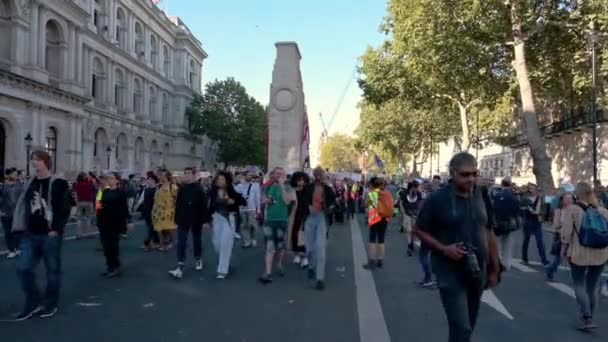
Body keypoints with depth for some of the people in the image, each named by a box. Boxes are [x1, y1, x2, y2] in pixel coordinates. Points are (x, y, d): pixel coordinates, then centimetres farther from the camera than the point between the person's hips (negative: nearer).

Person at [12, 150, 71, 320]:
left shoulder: (59, 183, -9)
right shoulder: (29, 183, 11)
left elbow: (64, 209, -13)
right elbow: (23, 206, 17)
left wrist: (55, 229, -17)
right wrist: (23, 227, 8)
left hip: (50, 235, -6)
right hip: (31, 234, 6)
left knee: (52, 270, 5)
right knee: (23, 268, 2)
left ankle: (50, 304, 19)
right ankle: (33, 302, 18)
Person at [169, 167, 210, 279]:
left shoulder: (199, 189, -8)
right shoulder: (181, 189, 2)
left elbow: (204, 205, -9)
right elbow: (178, 205, 7)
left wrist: (206, 220, -12)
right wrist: (177, 220, 7)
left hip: (196, 220, -2)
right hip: (183, 220, 2)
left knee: (197, 241, 14)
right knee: (181, 243, -6)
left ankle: (198, 260, 34)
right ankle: (180, 268, -7)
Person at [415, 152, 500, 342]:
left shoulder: (483, 197, 2)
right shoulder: (437, 199, -11)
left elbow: (489, 233, 10)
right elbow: (420, 230, -4)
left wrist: (495, 268, 11)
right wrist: (444, 249, -18)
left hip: (477, 273, 5)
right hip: (450, 274, -5)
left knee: (468, 326, 17)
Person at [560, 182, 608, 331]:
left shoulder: (572, 209, -10)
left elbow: (566, 232, -11)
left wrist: (564, 248, 4)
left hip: (579, 253, -4)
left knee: (579, 285, 8)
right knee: (593, 286, 16)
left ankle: (587, 319, -4)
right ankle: (588, 318, 26)